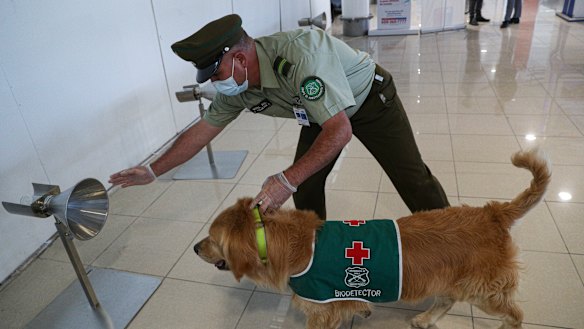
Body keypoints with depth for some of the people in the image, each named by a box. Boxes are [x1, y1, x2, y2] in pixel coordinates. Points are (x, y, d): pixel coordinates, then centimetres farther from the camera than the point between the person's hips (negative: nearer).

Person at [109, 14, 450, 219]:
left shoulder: (299, 56, -41)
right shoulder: (236, 87, -17)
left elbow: (340, 130, -41)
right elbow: (203, 129, -5)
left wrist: (287, 180, -43)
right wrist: (153, 171, 0)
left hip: (370, 97, -5)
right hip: (323, 111, 6)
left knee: (411, 176, 0)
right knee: (305, 184, 0)